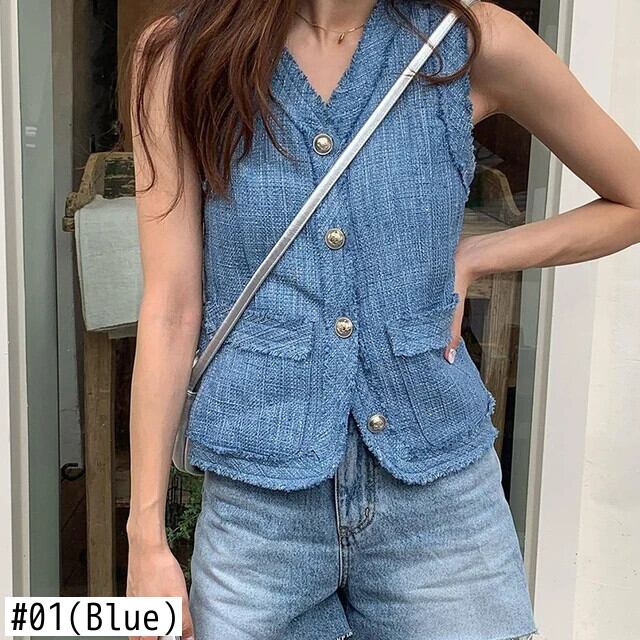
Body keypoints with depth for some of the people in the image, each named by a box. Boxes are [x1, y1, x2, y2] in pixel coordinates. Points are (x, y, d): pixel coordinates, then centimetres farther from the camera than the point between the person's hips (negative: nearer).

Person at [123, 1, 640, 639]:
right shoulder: (182, 55, -4)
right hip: (261, 506, 0)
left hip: (442, 493, 1)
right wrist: (147, 538, -4)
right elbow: (171, 307, -6)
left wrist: (473, 258, -4)